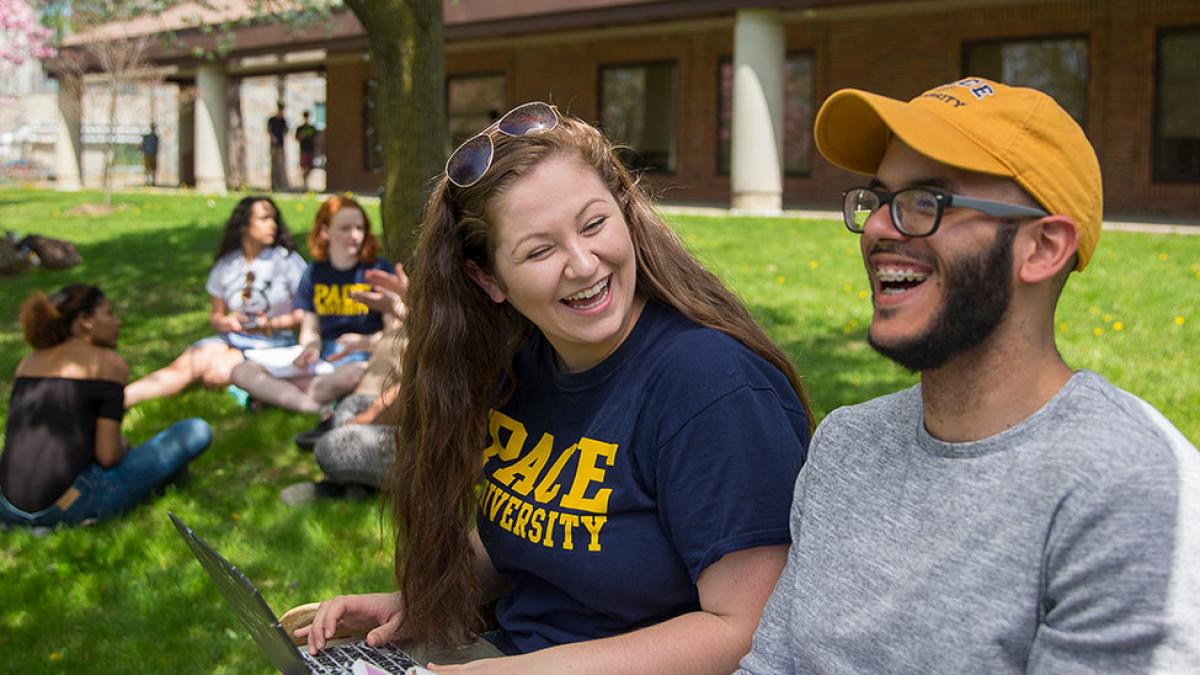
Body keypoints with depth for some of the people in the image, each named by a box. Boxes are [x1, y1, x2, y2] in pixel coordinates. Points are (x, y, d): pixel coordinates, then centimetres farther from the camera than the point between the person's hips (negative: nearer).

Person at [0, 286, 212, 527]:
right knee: (198, 431, 1)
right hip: (68, 507, -6)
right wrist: (123, 446, 14)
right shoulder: (108, 362, -1)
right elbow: (107, 455, -9)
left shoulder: (27, 363, 16)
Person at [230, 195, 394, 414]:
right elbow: (310, 330, 16)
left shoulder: (379, 270, 2)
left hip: (367, 361, -4)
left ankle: (279, 394, -22)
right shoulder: (314, 274, 13)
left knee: (354, 373, -44)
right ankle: (317, 408, -31)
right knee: (242, 371, -15)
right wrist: (311, 348, -8)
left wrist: (366, 342, -21)